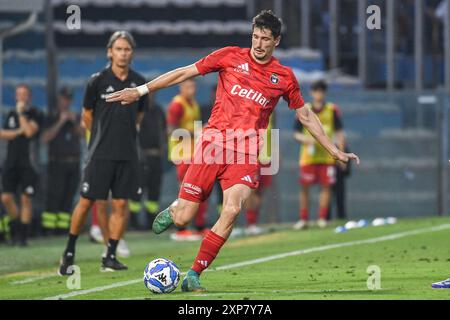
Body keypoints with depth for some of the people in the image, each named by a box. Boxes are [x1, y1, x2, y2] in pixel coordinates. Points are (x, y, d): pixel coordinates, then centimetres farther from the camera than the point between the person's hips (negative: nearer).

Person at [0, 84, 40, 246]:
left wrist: (21, 113, -8)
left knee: (26, 199, -6)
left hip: (27, 162, -4)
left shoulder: (34, 114, 2)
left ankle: (23, 235, -1)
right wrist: (19, 131, -8)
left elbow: (29, 132, -13)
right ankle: (16, 225, 20)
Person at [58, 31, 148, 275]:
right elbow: (87, 117, 7)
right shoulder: (98, 81, -5)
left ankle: (110, 257, 9)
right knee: (86, 202, -2)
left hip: (127, 154, 3)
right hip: (100, 154, -3)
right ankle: (69, 253, 12)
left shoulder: (139, 83, 5)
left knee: (121, 205, 0)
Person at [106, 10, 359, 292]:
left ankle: (194, 276, -13)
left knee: (232, 210, -24)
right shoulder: (231, 57, 4)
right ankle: (171, 212, 35)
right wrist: (140, 91, 6)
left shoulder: (284, 77, 9)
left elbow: (305, 115, 20)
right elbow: (184, 73, 8)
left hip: (246, 153, 1)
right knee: (183, 219, -5)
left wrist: (335, 151, 20)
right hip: (213, 141, -1)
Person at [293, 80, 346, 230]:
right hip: (308, 156, 0)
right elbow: (297, 134, 5)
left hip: (327, 155, 0)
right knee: (304, 187, 0)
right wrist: (306, 139, -16)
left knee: (326, 186, -2)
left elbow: (339, 133, 8)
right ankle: (303, 219, 9)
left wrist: (341, 154, 4)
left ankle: (322, 218, 6)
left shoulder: (332, 109, 3)